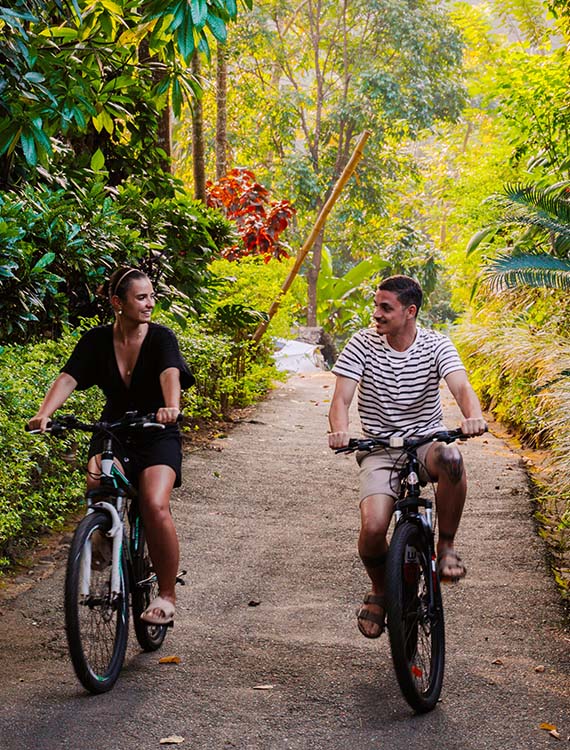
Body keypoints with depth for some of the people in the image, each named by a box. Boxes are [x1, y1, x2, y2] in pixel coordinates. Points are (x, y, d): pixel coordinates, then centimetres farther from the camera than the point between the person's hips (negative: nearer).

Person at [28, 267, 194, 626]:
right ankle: (106, 535, 3)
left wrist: (171, 407, -52)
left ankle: (167, 594, -9)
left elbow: (170, 373, -30)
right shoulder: (97, 340, -3)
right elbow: (68, 378, -15)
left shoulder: (161, 337, -10)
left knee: (155, 505, -26)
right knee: (99, 483, -32)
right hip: (112, 433, 2)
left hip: (157, 436, -2)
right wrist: (44, 414, -34)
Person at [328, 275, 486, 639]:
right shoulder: (363, 343, -5)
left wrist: (474, 416, -45)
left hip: (427, 441, 0)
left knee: (451, 459, -38)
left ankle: (447, 545, -14)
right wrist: (340, 431, -35)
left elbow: (461, 387, -21)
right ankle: (379, 589, 12)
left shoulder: (436, 345, -6)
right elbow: (341, 398, -11)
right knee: (373, 528, -23)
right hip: (380, 450, 0)